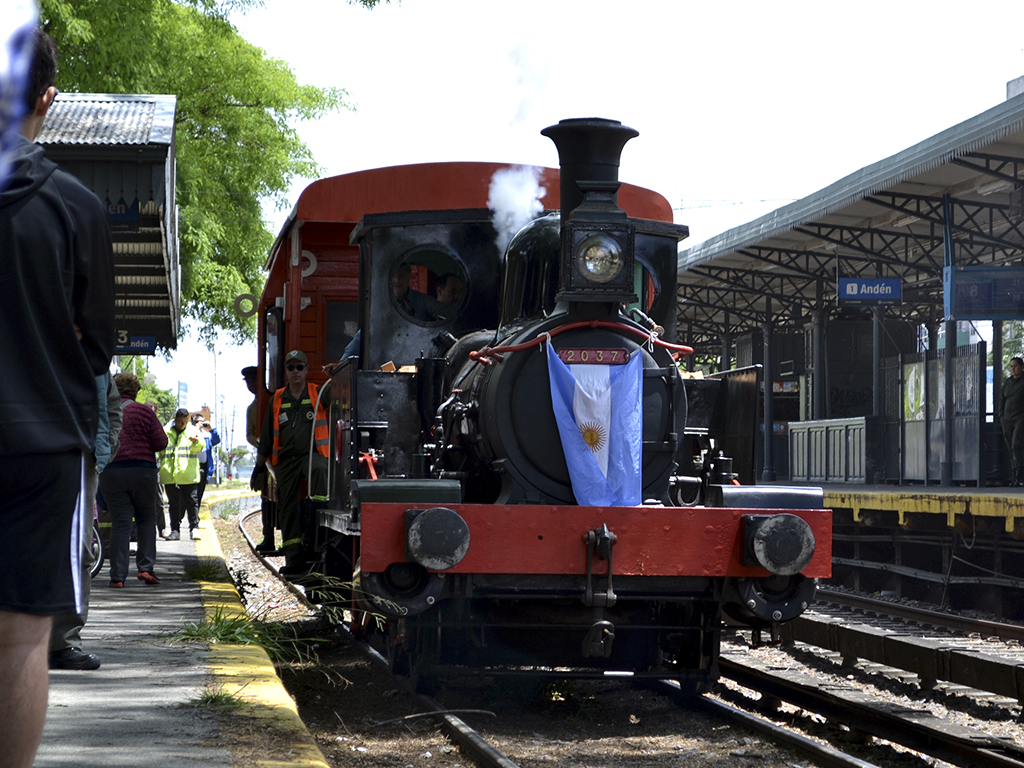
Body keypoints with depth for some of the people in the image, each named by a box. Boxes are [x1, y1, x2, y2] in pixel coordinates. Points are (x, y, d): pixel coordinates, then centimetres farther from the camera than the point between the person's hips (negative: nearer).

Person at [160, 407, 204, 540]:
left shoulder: (192, 430, 8)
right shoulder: (165, 431, 12)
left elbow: (200, 448, -3)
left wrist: (196, 441, -24)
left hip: (188, 475, -2)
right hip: (169, 475, 2)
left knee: (192, 501, -3)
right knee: (173, 503, 6)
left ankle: (194, 528, 3)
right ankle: (175, 530, 11)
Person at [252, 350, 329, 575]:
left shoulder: (319, 394, 7)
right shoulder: (277, 400, 14)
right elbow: (266, 437, 19)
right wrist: (259, 466, 20)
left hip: (313, 453, -4)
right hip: (285, 460, 4)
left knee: (320, 471, -41)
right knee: (288, 507, 2)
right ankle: (294, 559, 7)